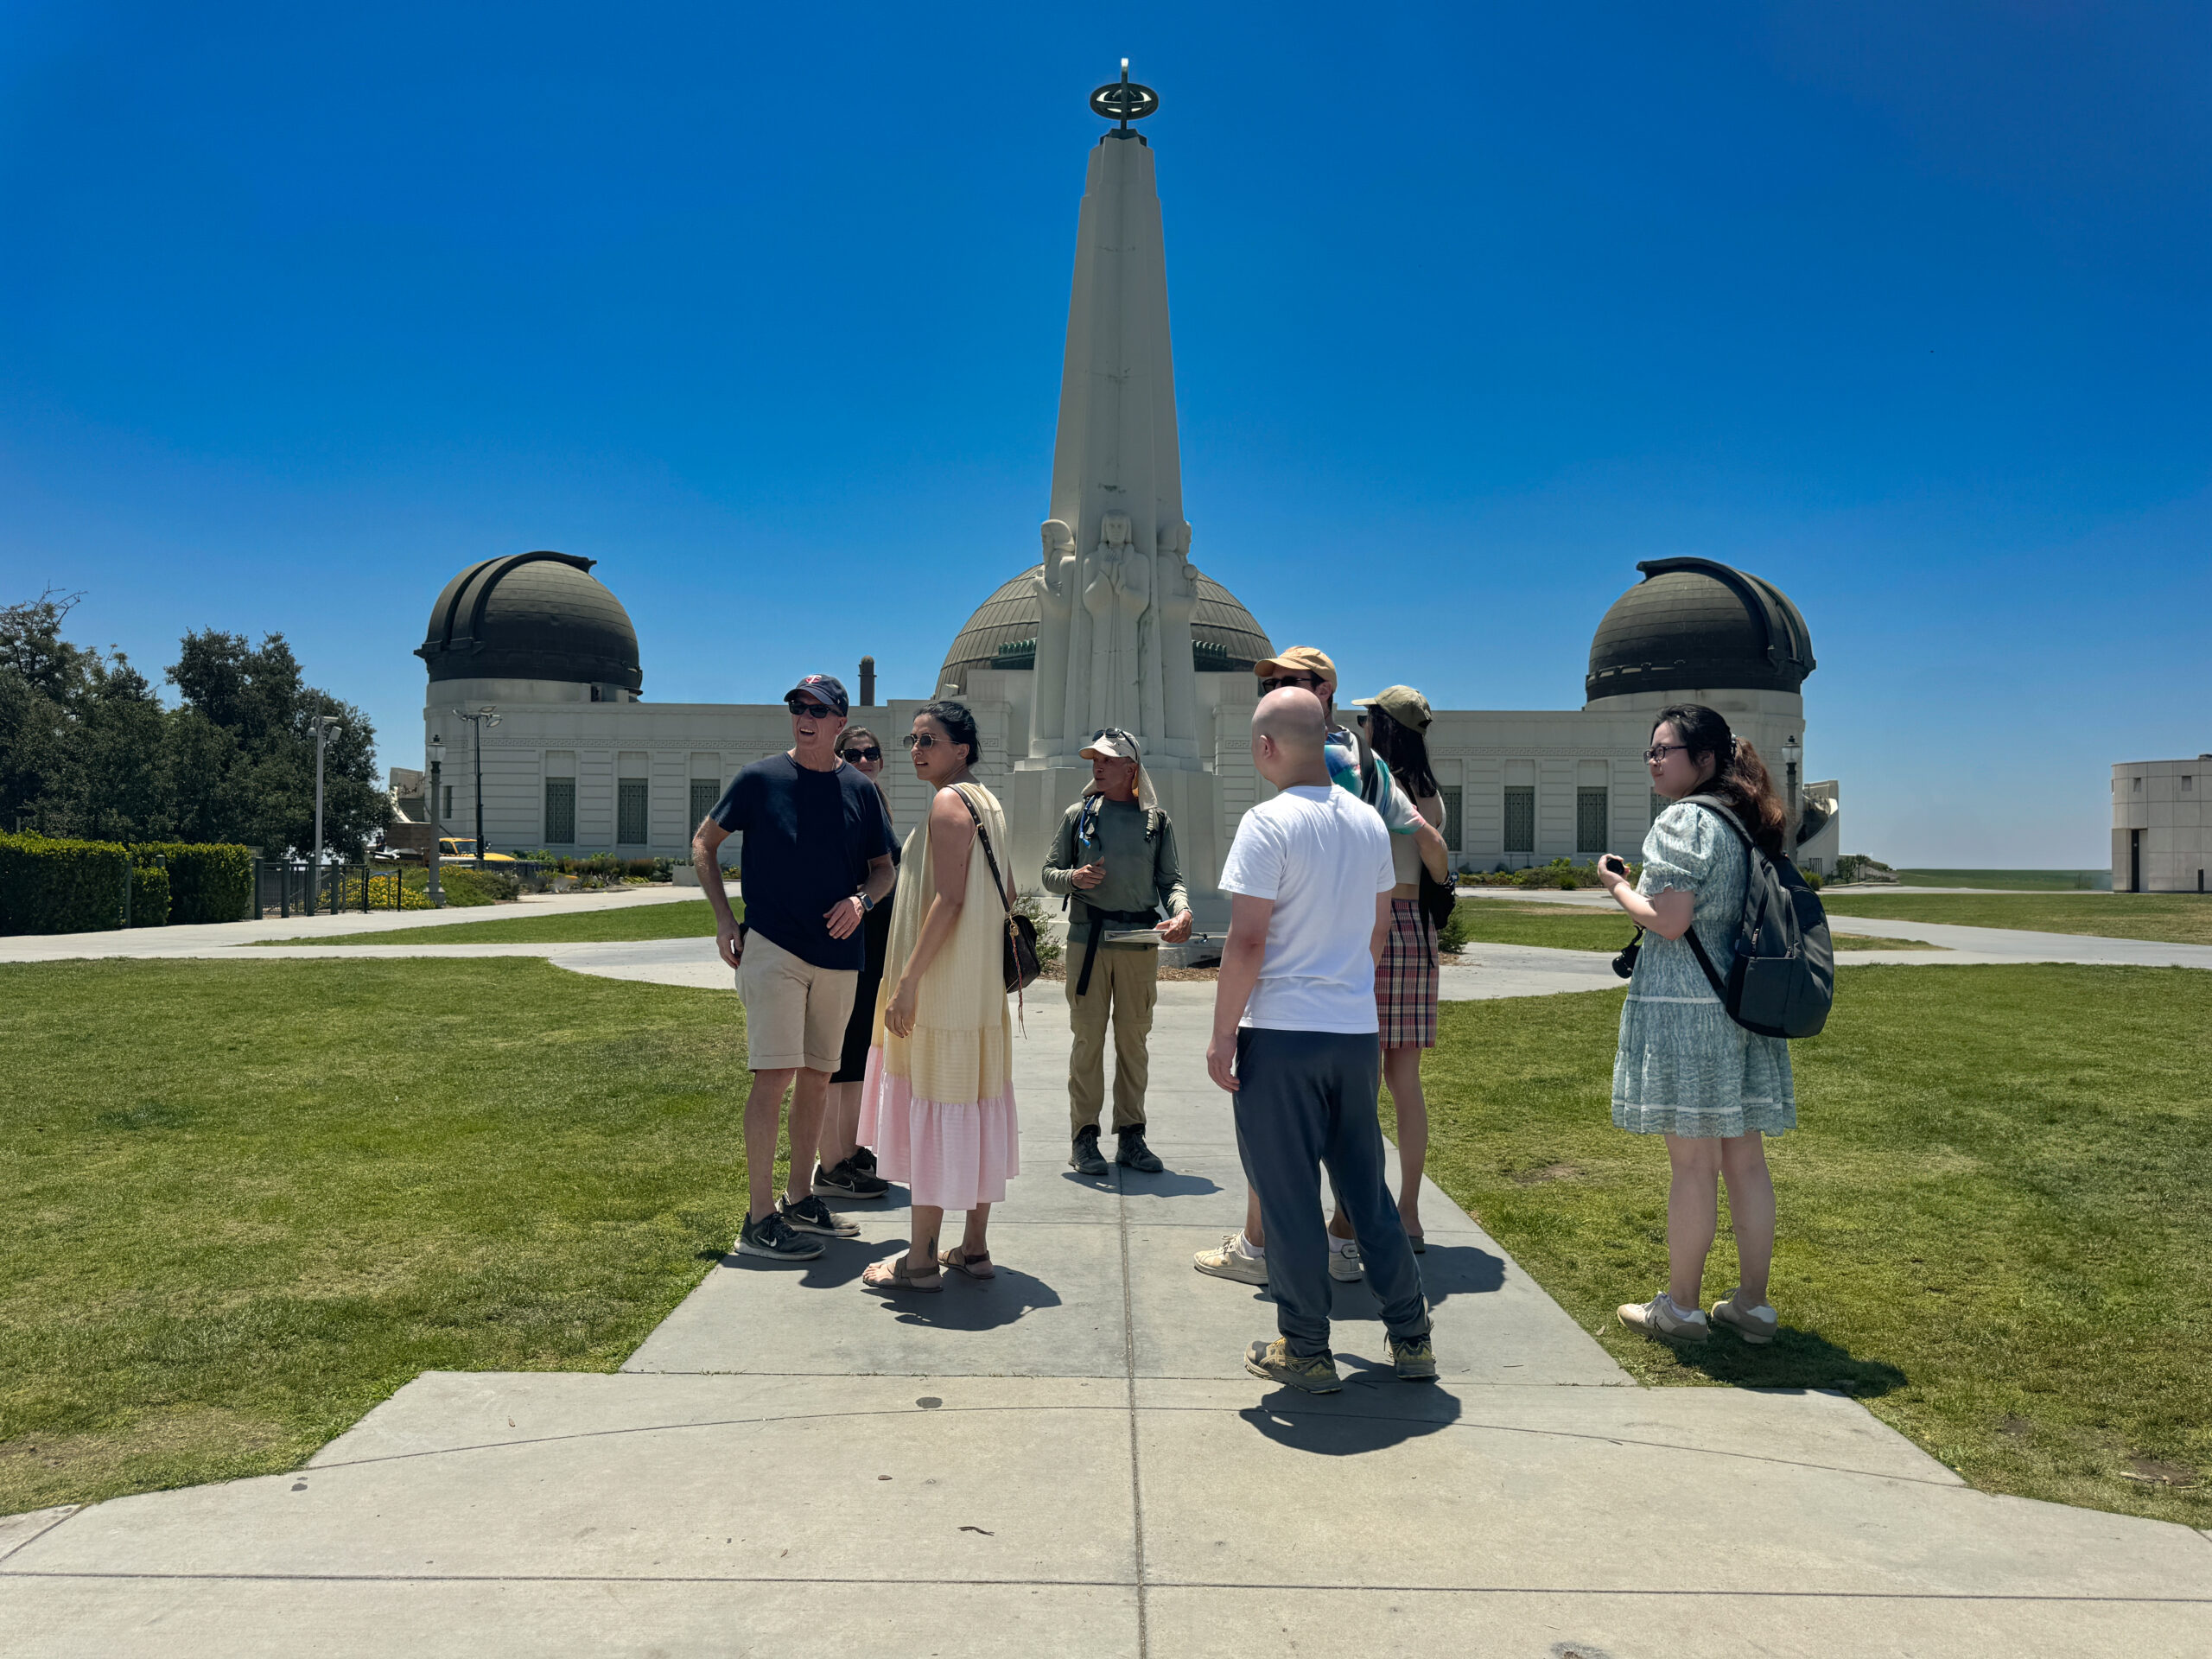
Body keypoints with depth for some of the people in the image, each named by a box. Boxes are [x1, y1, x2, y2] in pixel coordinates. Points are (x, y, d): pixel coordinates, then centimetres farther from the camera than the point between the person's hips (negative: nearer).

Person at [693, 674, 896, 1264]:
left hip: (838, 953, 5)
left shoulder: (860, 790, 6)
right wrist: (724, 919, -3)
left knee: (817, 1075, 12)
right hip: (772, 949, -4)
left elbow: (884, 868, 13)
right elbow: (704, 844, 6)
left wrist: (862, 900, -9)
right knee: (775, 1074, -11)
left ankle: (799, 1198, 26)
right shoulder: (760, 778, -2)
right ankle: (759, 1220, -5)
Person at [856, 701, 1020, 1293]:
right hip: (983, 986, 9)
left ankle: (921, 1258, 3)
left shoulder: (949, 802, -13)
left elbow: (948, 899, -21)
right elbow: (1005, 895, 18)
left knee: (931, 1106, -4)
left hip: (941, 983, -9)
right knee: (976, 1103, 12)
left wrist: (908, 981, -21)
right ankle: (974, 1248, 20)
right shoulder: (988, 802, 14)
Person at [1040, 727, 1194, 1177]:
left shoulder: (1156, 819, 9)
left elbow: (1170, 879, 7)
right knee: (1088, 1038, -1)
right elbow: (1049, 873, 10)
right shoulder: (1078, 815, 8)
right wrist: (1073, 878, -12)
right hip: (1088, 938, -1)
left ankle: (1130, 1135, 16)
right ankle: (1084, 1137, 7)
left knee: (1134, 1039, 7)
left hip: (1140, 941, 1)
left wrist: (1182, 911, -13)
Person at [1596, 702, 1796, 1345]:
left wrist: (1617, 887, -3)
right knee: (1745, 1159, 12)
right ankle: (1753, 1304, 20)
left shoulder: (1683, 822, -13)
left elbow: (1669, 920, -19)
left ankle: (1680, 1307, 9)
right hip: (1742, 1006, 8)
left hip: (1685, 1007, -8)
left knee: (1692, 1162, -1)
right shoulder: (1746, 823, 13)